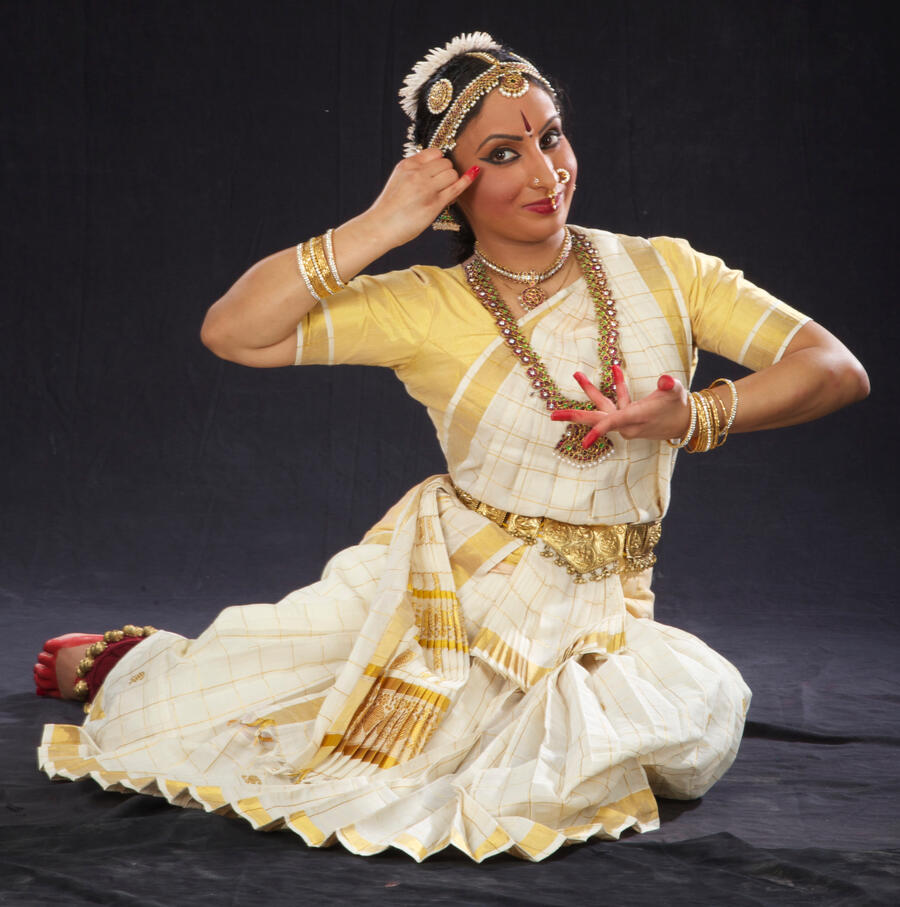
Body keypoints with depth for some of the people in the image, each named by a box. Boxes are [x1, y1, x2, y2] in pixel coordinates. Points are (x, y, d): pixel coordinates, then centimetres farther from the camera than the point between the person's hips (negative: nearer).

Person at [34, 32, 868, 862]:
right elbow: (230, 332, -15)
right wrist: (378, 227, -20)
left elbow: (839, 368, -8)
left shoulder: (664, 272, -3)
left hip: (597, 621, 2)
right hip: (441, 588, -2)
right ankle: (130, 664, 33)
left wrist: (691, 419, -23)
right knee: (178, 718, -8)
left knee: (702, 716, -28)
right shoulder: (426, 308, -7)